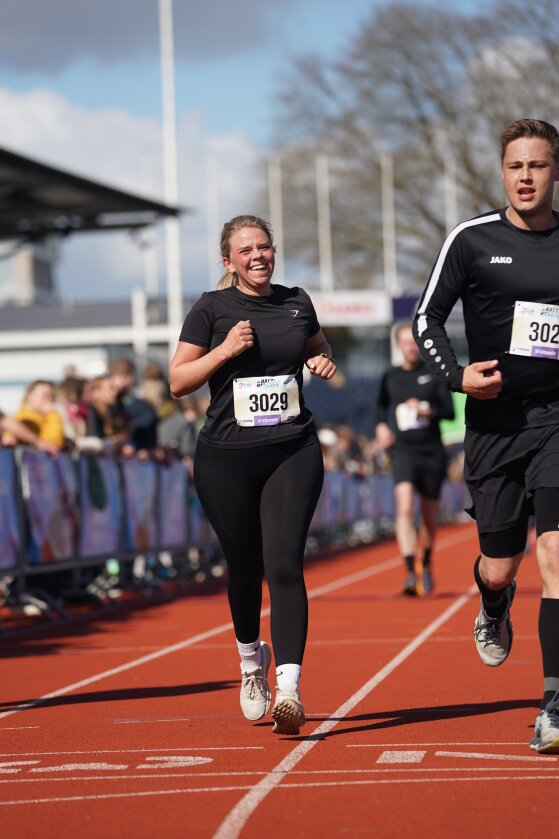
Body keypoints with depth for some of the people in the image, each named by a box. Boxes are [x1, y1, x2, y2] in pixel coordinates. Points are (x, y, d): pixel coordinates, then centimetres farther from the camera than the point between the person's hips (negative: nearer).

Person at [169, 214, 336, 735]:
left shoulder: (296, 302, 9)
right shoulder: (212, 309, 0)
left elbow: (317, 349, 28)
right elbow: (178, 381, -1)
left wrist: (324, 362, 5)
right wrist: (225, 350, -14)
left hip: (293, 453, 1)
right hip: (226, 458, -1)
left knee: (284, 564, -13)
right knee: (244, 568, 10)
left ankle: (289, 689, -18)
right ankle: (250, 658, 38)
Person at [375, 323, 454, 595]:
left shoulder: (434, 373, 3)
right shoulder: (390, 378, 8)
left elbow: (450, 411, -1)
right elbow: (381, 407, 25)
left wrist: (426, 410, -17)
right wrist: (381, 426, 6)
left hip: (431, 451, 0)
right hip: (403, 450, 0)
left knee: (429, 516, 11)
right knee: (405, 507, -22)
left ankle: (426, 564, 37)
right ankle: (410, 573, -27)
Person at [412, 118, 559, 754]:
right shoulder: (473, 240, 1)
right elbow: (427, 319, 6)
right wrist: (456, 374, -11)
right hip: (494, 422, 0)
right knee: (499, 567, 7)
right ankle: (494, 607, 46)